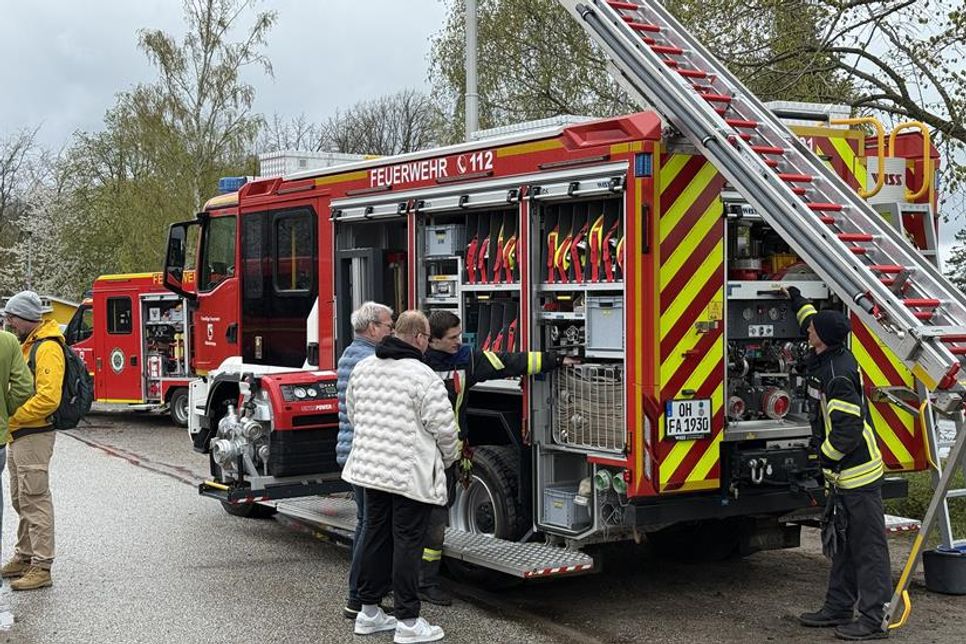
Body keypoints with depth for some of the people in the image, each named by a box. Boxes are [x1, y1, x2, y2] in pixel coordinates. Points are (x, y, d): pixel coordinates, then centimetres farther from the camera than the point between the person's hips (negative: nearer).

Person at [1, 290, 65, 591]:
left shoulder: (47, 348, -17)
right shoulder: (27, 344, 16)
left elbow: (48, 399, -26)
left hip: (34, 435, -10)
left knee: (35, 500, -7)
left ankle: (42, 567, -3)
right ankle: (25, 557, 28)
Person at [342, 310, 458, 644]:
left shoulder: (362, 369, 7)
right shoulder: (423, 376, -16)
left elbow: (353, 415, 18)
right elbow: (443, 427, -13)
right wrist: (448, 459, 6)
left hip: (370, 467, 7)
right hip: (411, 475, -7)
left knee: (376, 536, 16)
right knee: (407, 543, 0)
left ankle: (368, 612, 25)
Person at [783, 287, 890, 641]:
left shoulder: (838, 376, -22)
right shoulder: (833, 357, 7)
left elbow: (847, 429, -25)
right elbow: (812, 321, 30)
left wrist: (825, 456, -12)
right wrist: (797, 300, 40)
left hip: (858, 473, -10)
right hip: (844, 474, 10)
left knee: (868, 545, -4)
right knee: (842, 543, 16)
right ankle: (838, 608, 25)